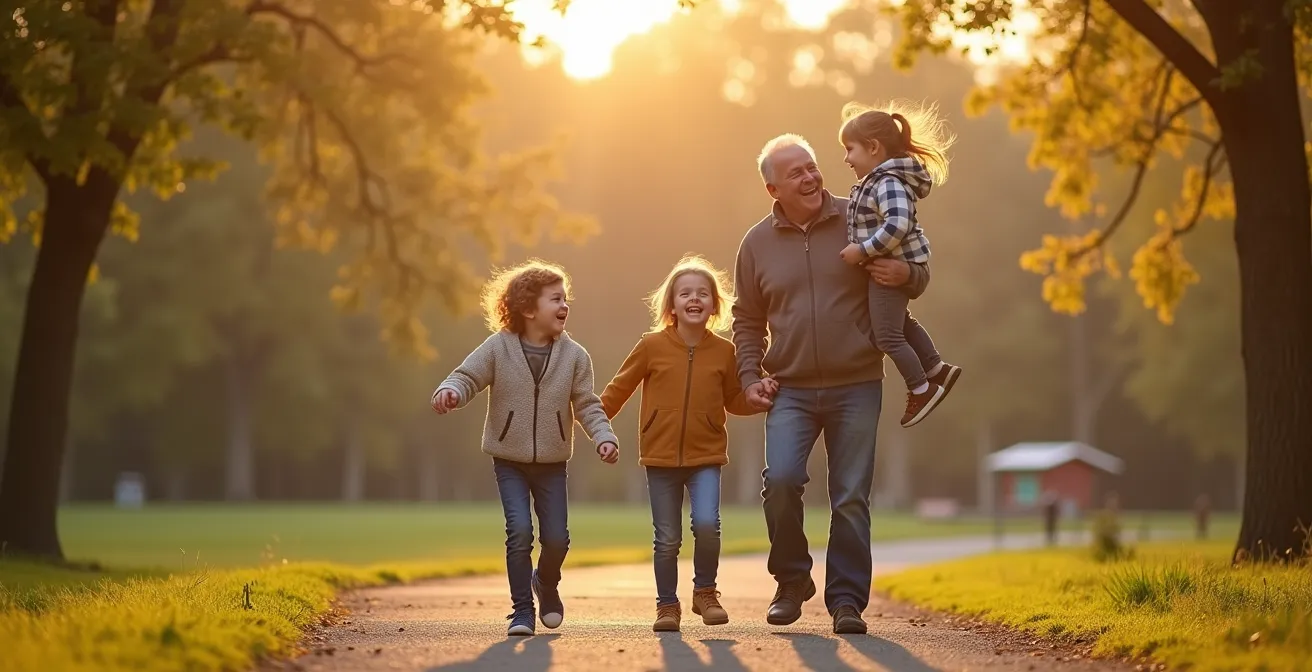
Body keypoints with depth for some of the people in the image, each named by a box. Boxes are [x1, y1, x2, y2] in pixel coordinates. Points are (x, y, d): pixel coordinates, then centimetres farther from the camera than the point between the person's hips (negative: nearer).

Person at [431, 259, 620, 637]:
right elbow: (468, 377, -10)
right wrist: (450, 391, -33)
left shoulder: (574, 355, -4)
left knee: (556, 538, 1)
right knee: (519, 531, -14)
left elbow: (587, 404, -1)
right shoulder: (498, 348, -9)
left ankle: (546, 583, 34)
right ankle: (522, 609, -1)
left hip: (552, 463, 2)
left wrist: (604, 436, -17)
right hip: (509, 460, -2)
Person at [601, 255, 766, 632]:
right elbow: (619, 388, 6)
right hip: (661, 458, 0)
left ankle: (705, 592, 3)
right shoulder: (652, 346, -3)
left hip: (706, 457, 0)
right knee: (667, 539, 3)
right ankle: (667, 606, 19)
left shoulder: (723, 352, 2)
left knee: (706, 523, -19)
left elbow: (734, 401, 13)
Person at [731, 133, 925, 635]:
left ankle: (846, 599, 10)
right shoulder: (757, 244, 6)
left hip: (857, 387, -1)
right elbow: (747, 321, 17)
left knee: (851, 498, 0)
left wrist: (906, 274, -13)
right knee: (781, 480, -17)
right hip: (790, 391, 1)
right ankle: (792, 580, 4)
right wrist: (750, 377, 5)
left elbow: (917, 276, 10)